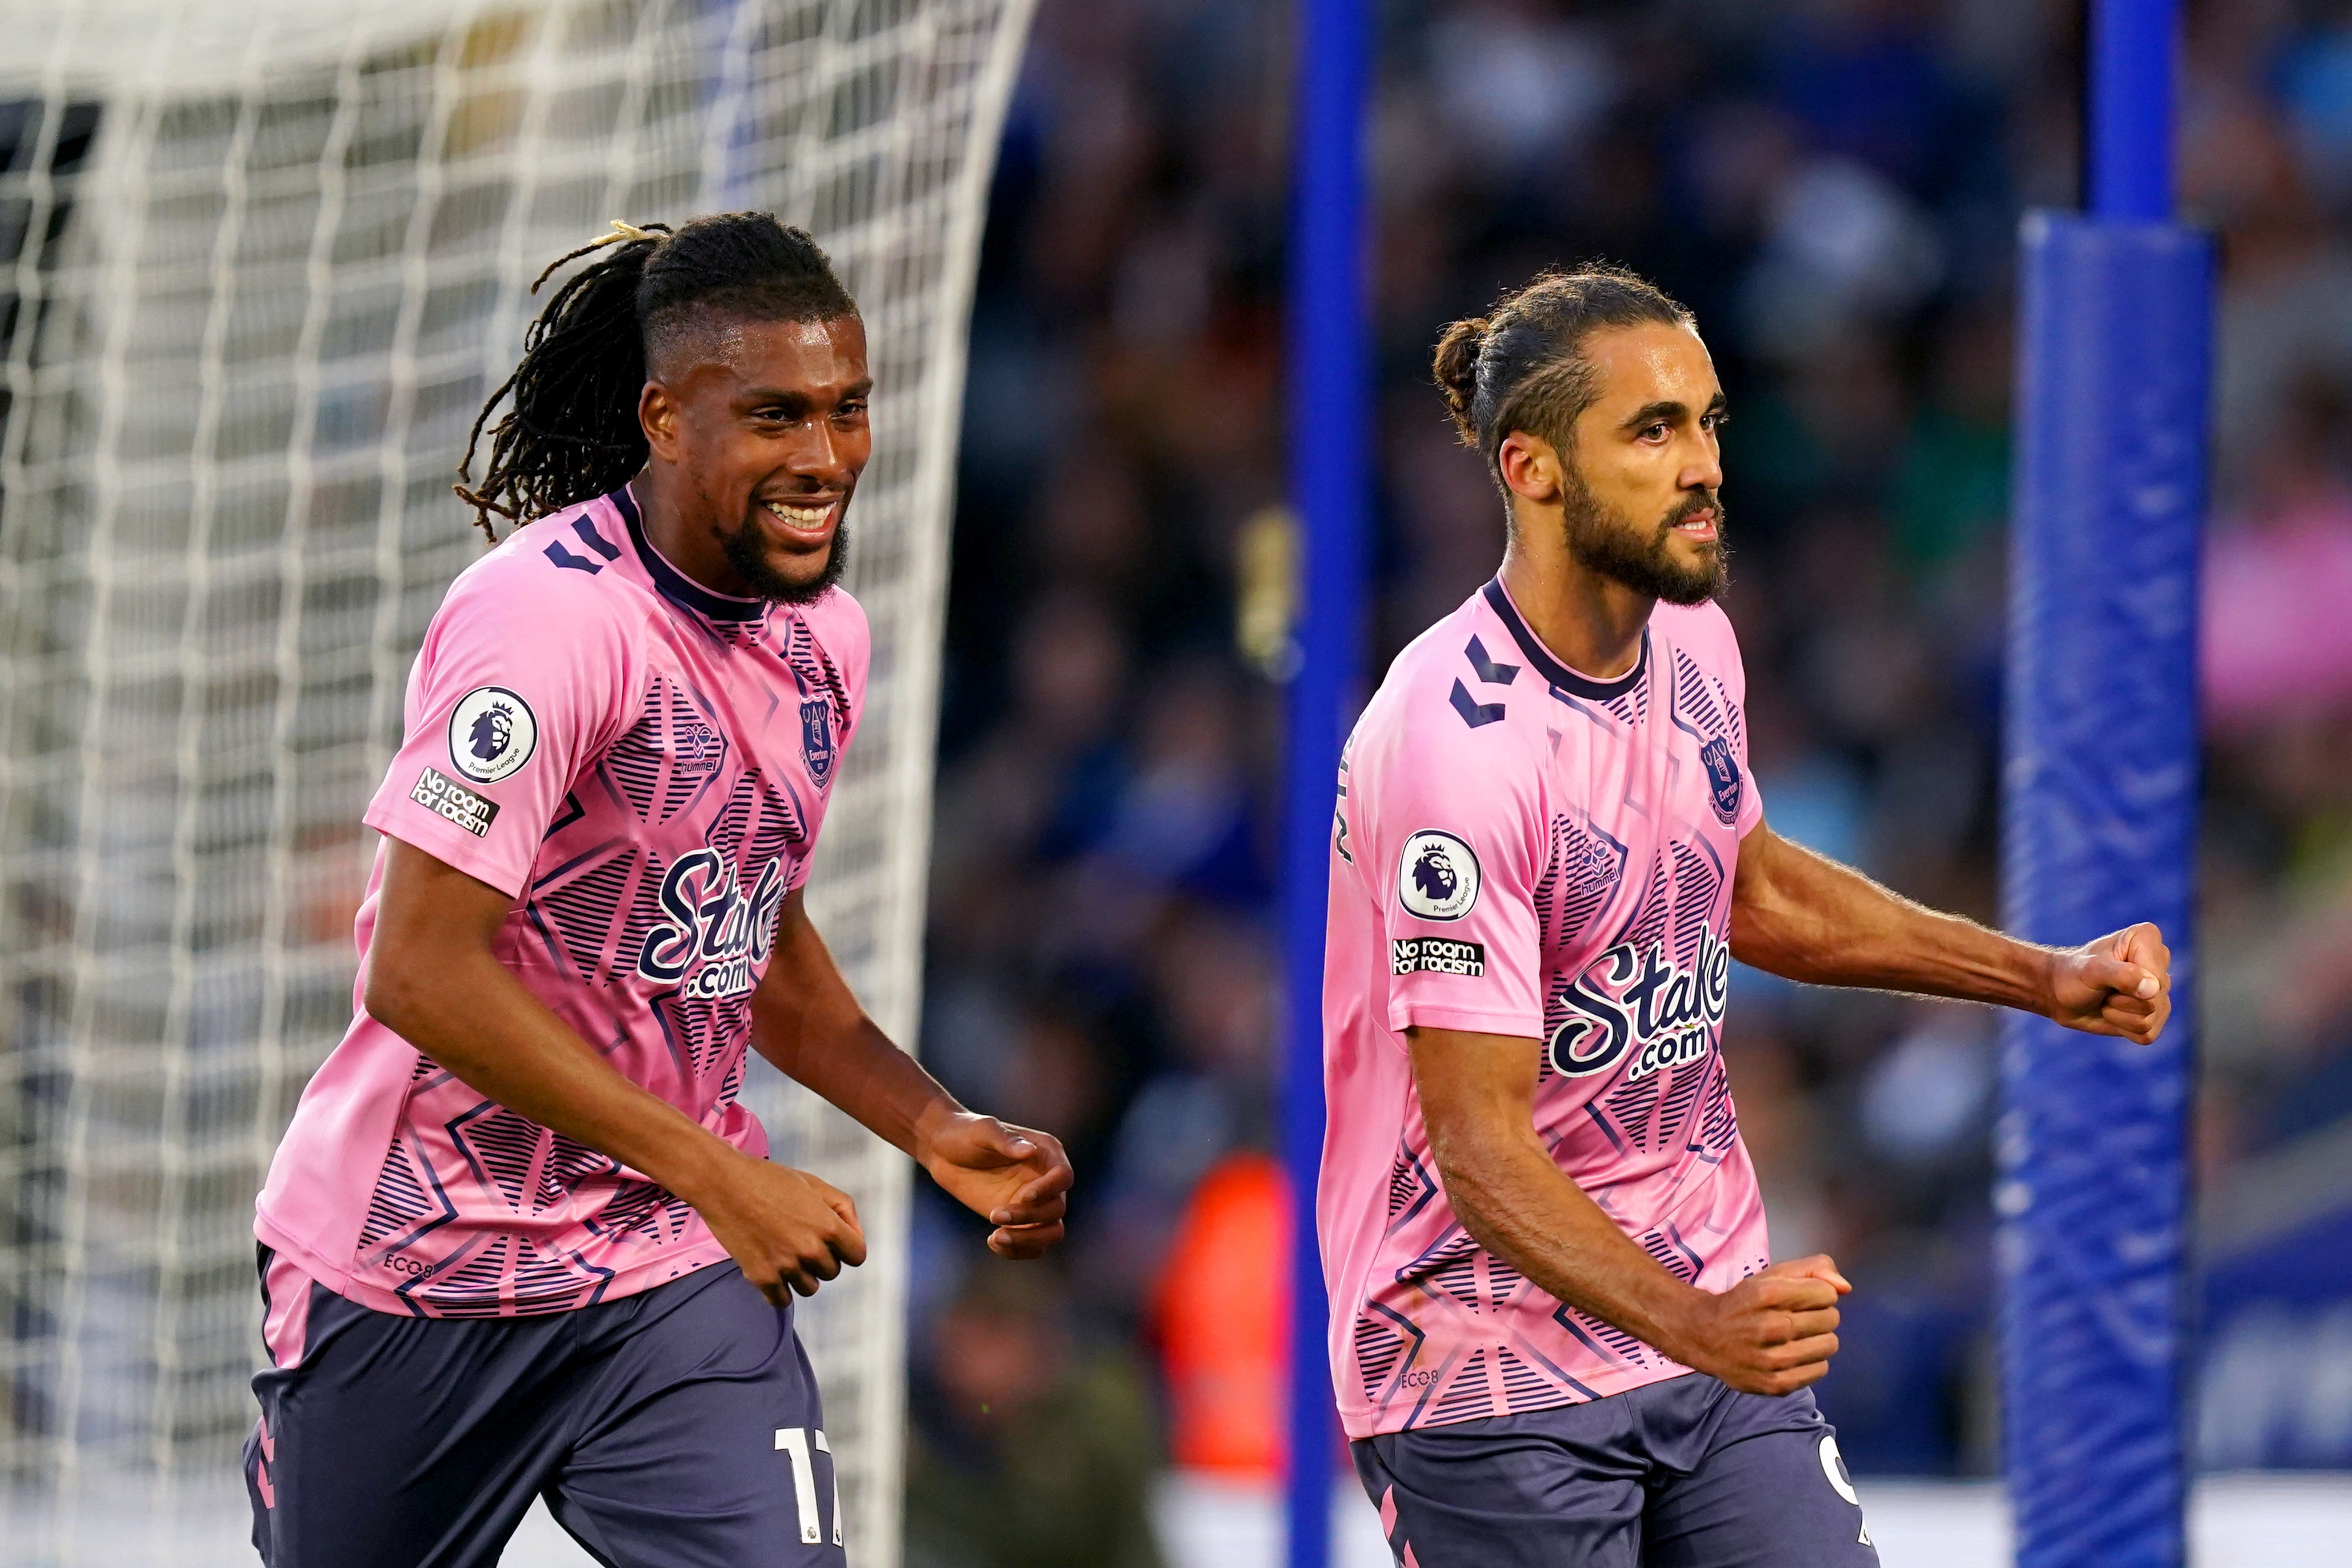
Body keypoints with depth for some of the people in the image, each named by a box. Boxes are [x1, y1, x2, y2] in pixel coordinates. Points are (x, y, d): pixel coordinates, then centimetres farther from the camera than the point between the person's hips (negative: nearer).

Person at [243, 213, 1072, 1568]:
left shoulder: (823, 632, 5)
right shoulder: (552, 613, -20)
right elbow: (421, 973, -25)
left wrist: (936, 1129, 5)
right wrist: (719, 1177, -24)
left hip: (676, 1272, 6)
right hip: (421, 1268, -5)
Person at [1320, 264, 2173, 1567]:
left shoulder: (1690, 639, 4)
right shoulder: (1454, 745, -22)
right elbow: (1480, 1143, -25)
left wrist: (2042, 978, 17)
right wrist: (1697, 1326, -37)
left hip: (1714, 1316, 7)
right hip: (1492, 1387, -7)